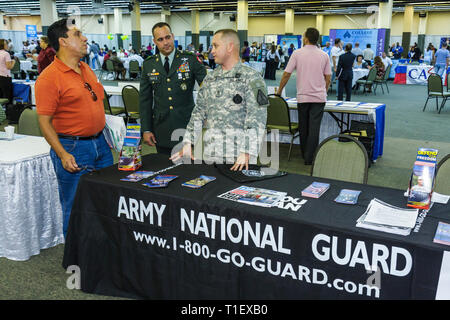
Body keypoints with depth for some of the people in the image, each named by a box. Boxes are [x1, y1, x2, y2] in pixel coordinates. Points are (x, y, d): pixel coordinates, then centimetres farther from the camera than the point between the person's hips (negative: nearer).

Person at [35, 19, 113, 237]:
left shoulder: (86, 68, 10)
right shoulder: (49, 78, -14)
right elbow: (44, 122, -15)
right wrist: (63, 155, -21)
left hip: (99, 143, 8)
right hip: (73, 149, -8)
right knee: (75, 209, 5)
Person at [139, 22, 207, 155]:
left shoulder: (190, 59, -2)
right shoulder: (148, 65, 6)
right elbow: (145, 99, 8)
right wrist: (146, 129, 4)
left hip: (187, 127, -2)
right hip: (161, 130, 2)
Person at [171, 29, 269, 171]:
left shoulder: (252, 78, -6)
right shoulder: (210, 78, 13)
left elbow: (257, 119, -13)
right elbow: (198, 112, 15)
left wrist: (246, 153, -22)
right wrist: (188, 143, 7)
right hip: (211, 153, 5)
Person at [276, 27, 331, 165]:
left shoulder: (297, 53, -2)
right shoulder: (324, 55, 4)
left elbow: (286, 74, -2)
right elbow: (328, 78, 7)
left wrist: (279, 92, 9)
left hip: (303, 97, 0)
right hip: (319, 97, 1)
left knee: (303, 127, 12)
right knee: (314, 128, -2)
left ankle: (304, 154, 25)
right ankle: (309, 157, -4)